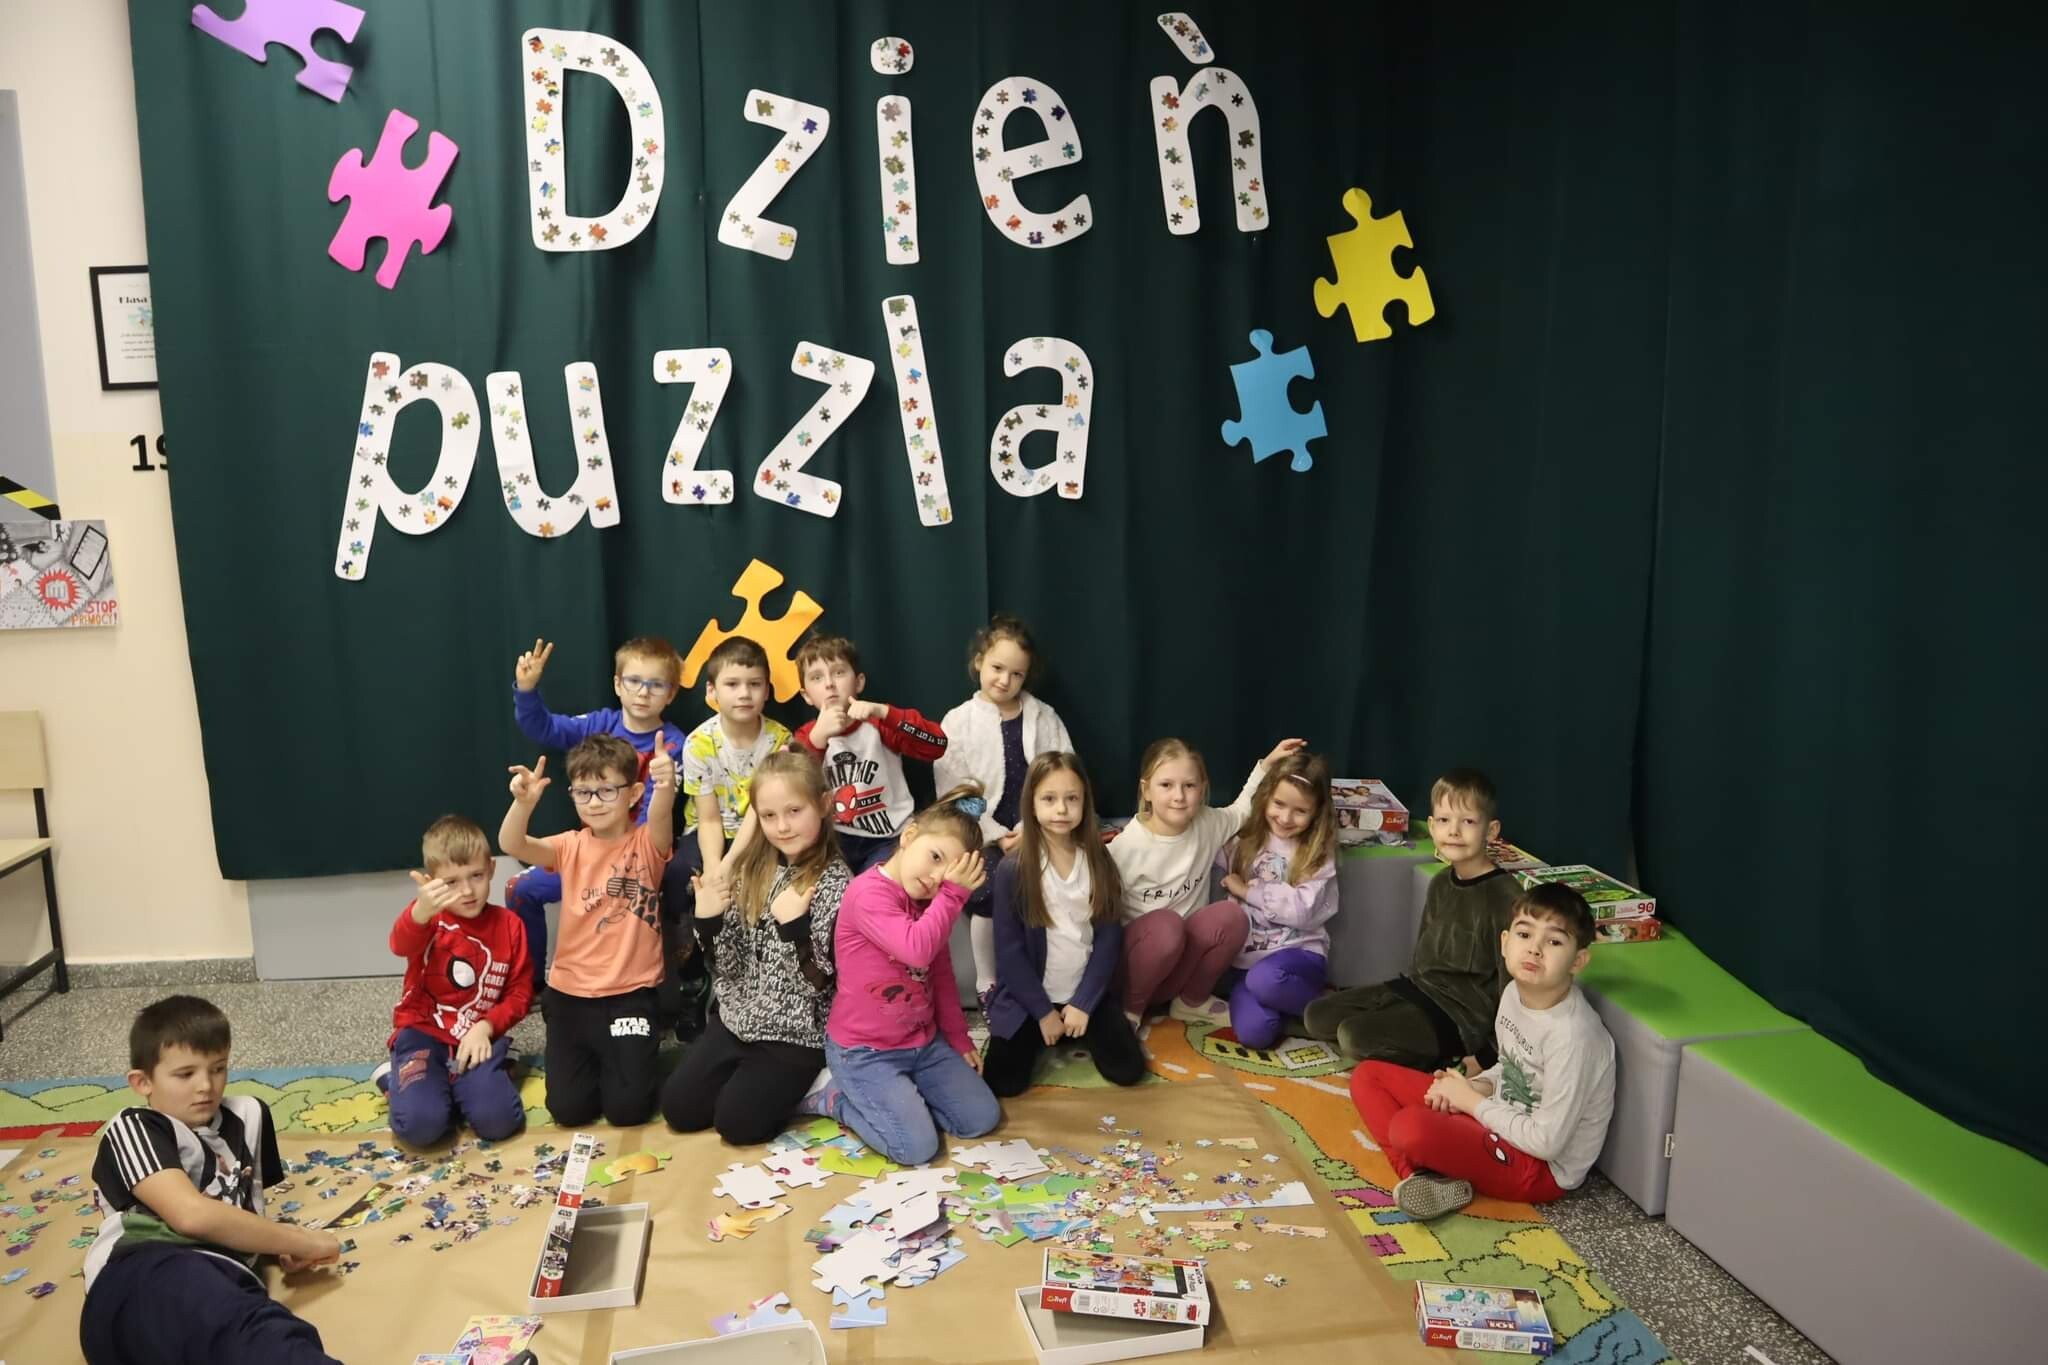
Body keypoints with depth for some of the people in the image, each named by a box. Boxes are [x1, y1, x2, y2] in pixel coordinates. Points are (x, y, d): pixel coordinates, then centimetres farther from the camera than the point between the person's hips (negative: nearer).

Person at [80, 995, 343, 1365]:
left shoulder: (248, 1115, 29)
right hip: (143, 1279, -5)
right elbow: (192, 1214, -6)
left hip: (227, 1285, 5)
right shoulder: (135, 1127, 10)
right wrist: (300, 1241, 1)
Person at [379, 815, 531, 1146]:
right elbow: (402, 945, -34)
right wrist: (421, 911, -58)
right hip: (423, 1034, -1)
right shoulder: (429, 917, -8)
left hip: (478, 1037, 1)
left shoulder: (508, 924, 1)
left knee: (497, 1120, -24)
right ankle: (400, 1078, 8)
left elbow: (520, 993, 5)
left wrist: (485, 1027, -14)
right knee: (421, 1124, -25)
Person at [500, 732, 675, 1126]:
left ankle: (623, 1058, 25)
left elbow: (660, 821, -30)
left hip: (631, 993, -2)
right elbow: (511, 844, -17)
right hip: (571, 992, 3)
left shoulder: (647, 843, -6)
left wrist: (665, 787, -55)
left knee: (627, 1107, -8)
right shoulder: (571, 847, 1)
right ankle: (589, 1059, 30)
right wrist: (524, 802, -40)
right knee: (568, 1108, -2)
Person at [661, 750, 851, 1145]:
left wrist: (794, 925, -33)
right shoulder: (751, 868, -1)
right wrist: (707, 919, -18)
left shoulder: (834, 882, -17)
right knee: (678, 1108, 0)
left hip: (796, 1032, -6)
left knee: (736, 1121, -14)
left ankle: (797, 1083, 12)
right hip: (739, 1018, 6)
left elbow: (817, 980, -19)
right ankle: (754, 1075, 23)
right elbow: (728, 965, 0)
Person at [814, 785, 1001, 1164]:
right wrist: (953, 893, -29)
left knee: (981, 1119, 1)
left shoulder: (931, 902, 6)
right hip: (864, 1051, -8)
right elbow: (917, 949, -37)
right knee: (916, 1147, -17)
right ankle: (840, 1098, 6)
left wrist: (960, 1040, 12)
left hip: (923, 1042, 8)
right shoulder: (868, 893, -23)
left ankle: (900, 1095, 16)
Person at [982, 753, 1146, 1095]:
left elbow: (1109, 939, -3)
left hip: (1085, 992, 2)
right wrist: (1043, 1011, -11)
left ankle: (1078, 1029, 18)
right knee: (1002, 1083, -15)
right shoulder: (1012, 869, -12)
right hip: (1027, 996, -2)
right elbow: (1009, 950, -10)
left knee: (1128, 1069, -11)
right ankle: (1041, 1033, 16)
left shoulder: (1098, 862, -3)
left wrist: (1084, 1002, -11)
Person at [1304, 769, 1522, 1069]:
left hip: (1460, 1012, -9)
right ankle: (1420, 1048, 1)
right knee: (1317, 1016, 2)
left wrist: (1489, 1056, -15)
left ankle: (1441, 1061, -5)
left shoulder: (1504, 895, -18)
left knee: (1354, 1035, -25)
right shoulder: (1440, 883, 8)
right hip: (1417, 989, 9)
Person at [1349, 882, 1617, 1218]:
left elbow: (1547, 1142, -24)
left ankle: (1428, 1178, -2)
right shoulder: (1516, 991, -3)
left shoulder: (1571, 1035, -28)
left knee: (1411, 1126, -35)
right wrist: (1476, 1086, -6)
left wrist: (1471, 1101, -13)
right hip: (1505, 1118, 9)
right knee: (1368, 1076, 6)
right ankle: (1423, 1177, -12)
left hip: (1541, 1166, -9)